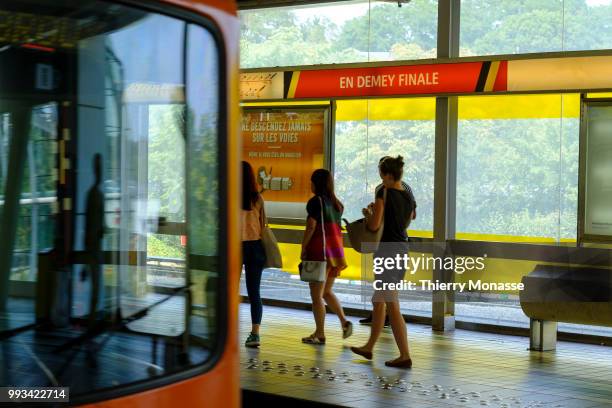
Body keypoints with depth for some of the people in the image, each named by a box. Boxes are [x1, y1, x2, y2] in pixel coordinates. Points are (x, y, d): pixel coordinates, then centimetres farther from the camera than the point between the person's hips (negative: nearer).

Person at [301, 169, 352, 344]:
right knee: (327, 292, 20)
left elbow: (310, 228, -15)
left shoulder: (316, 201, -10)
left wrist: (303, 250, -8)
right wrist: (338, 254, 16)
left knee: (316, 295, 1)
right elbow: (337, 228, 12)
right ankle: (344, 322, 5)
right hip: (335, 251, 8)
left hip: (319, 252, -7)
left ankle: (319, 334, 5)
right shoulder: (337, 203, 11)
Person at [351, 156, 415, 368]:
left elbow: (374, 225, -15)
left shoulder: (384, 193, -11)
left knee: (392, 305, -5)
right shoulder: (409, 198, 11)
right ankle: (369, 347, 29)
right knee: (379, 301, 19)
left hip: (387, 248, -8)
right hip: (403, 247, 9)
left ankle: (405, 355, -5)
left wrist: (368, 214, 6)